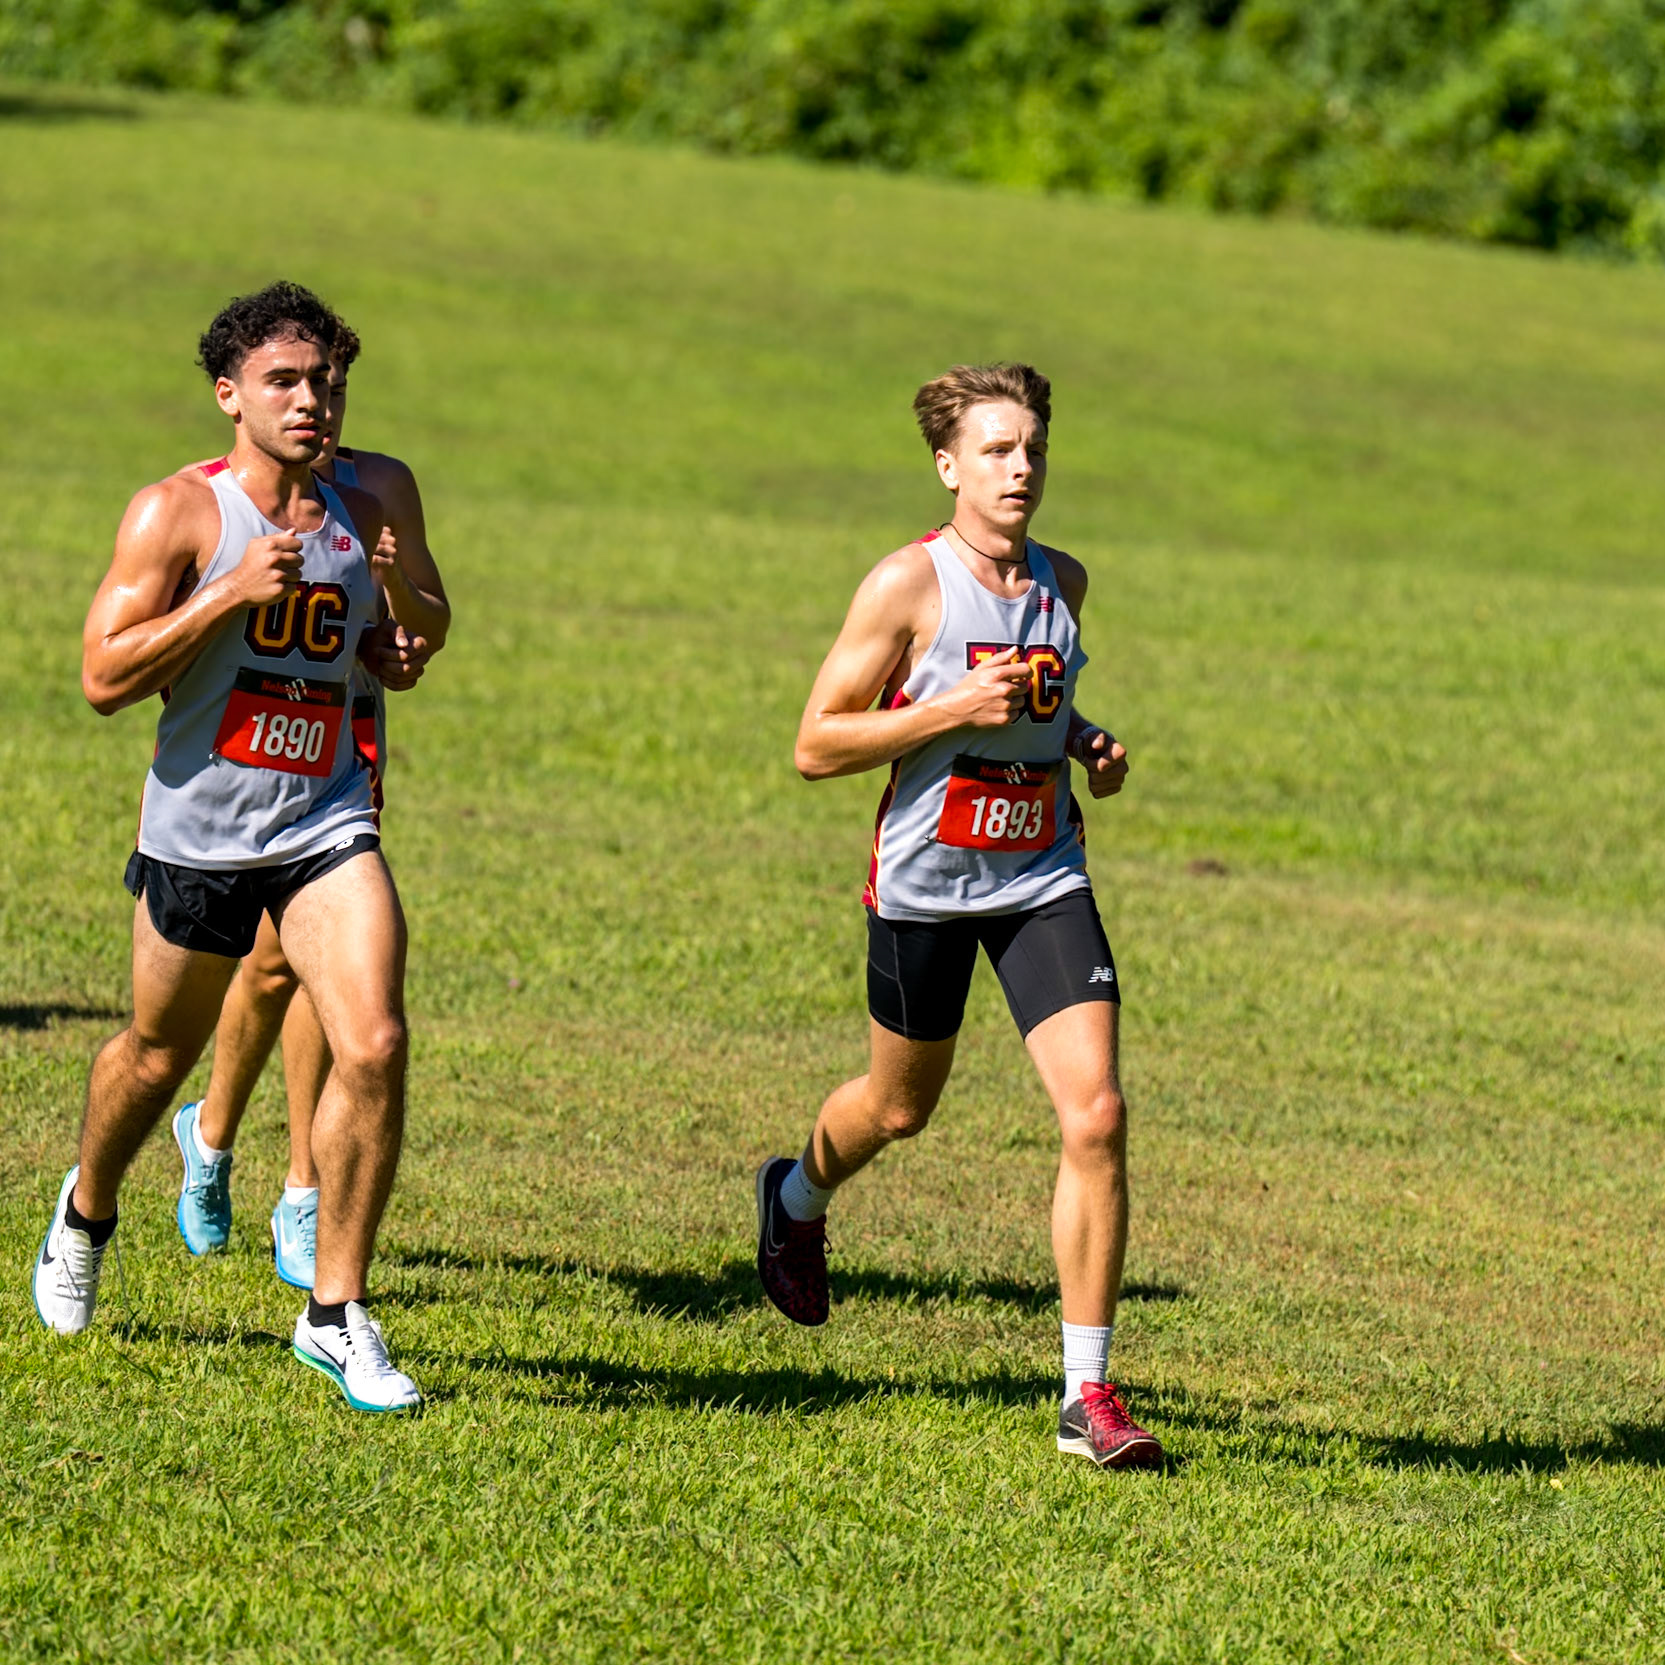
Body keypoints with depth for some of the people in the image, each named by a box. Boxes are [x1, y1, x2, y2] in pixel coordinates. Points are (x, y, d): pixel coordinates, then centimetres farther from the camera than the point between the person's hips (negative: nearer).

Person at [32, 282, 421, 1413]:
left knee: (375, 1044, -17)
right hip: (199, 830, -3)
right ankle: (88, 1211, 49)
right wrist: (233, 591, -22)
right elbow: (104, 676, -14)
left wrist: (409, 617, -2)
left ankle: (339, 1315, -7)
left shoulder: (357, 516, 7)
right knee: (159, 1054, 15)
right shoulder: (178, 513, -8)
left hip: (326, 823, 3)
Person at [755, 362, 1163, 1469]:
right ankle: (799, 1198, 55)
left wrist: (1084, 741, 6)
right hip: (928, 879, -3)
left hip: (1044, 876, 3)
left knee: (1097, 1115, -13)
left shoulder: (1063, 583, 6)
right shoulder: (910, 585, -12)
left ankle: (1089, 1396, -7)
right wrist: (956, 708, -21)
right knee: (900, 1108, 17)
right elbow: (816, 747, -12)